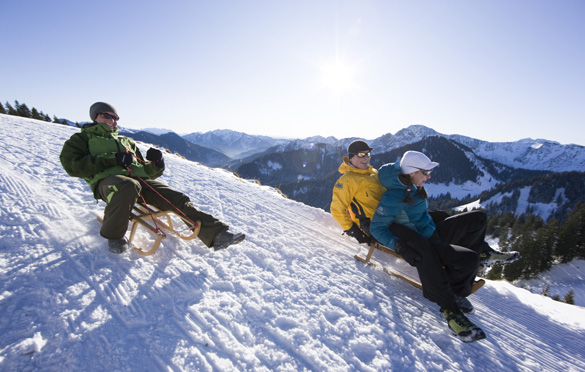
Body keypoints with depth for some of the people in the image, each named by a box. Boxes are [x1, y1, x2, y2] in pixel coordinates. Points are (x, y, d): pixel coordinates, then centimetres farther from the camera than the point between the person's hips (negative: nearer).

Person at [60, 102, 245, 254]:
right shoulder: (83, 139, 23)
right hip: (107, 179, -4)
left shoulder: (126, 141, 36)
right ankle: (113, 235, -17)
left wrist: (156, 164, 6)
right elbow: (72, 165, 1)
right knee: (129, 186, -41)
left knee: (178, 199, -17)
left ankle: (216, 234, -24)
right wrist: (112, 159, -8)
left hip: (139, 179, 5)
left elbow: (145, 171, 30)